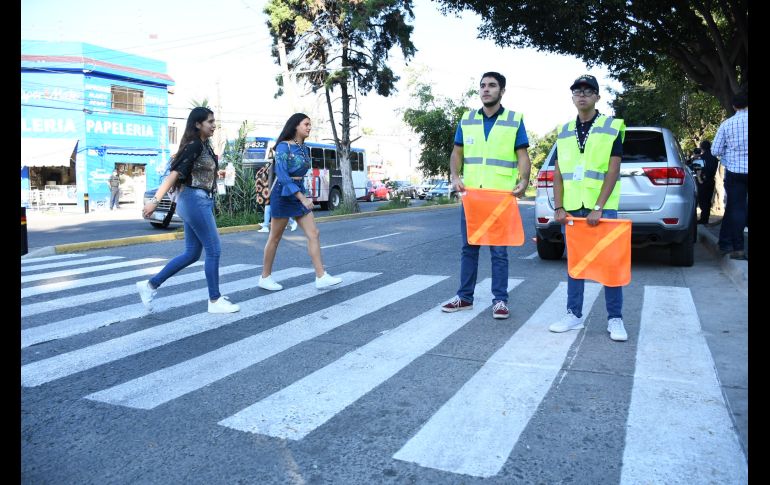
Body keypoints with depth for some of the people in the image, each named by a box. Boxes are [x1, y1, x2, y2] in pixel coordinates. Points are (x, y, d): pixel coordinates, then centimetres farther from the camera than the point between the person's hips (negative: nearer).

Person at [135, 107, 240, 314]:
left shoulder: (204, 145, 14)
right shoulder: (193, 146, -14)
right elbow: (174, 174, -21)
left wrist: (215, 174, 30)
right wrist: (155, 200, -25)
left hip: (200, 201, 10)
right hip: (195, 200, -10)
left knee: (191, 254, 11)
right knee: (213, 250, -3)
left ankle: (150, 285, 17)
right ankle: (215, 300, 7)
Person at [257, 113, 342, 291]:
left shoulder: (304, 148, 9)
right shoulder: (284, 146, -13)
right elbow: (282, 175, -21)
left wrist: (296, 178, -2)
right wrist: (302, 198, -26)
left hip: (299, 193, 7)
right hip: (283, 195, -7)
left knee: (313, 234, -3)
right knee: (275, 238, 3)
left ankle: (321, 277, -5)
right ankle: (265, 277, 17)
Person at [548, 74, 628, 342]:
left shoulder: (612, 127, 0)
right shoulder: (564, 131, 12)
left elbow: (613, 171, -7)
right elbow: (558, 174, 9)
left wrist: (598, 208, -15)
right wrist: (559, 207, -1)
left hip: (603, 208, -3)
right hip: (572, 209, 4)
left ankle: (615, 319, 9)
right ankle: (574, 314, 18)